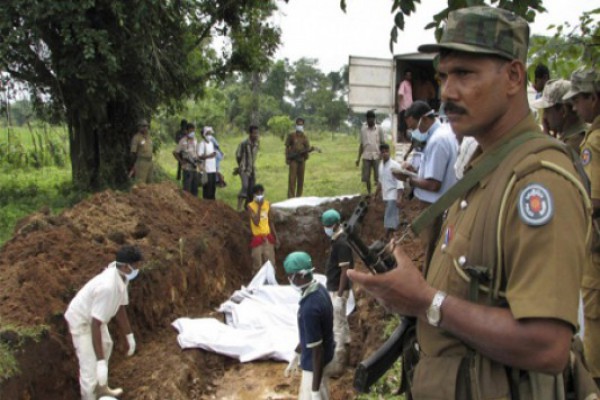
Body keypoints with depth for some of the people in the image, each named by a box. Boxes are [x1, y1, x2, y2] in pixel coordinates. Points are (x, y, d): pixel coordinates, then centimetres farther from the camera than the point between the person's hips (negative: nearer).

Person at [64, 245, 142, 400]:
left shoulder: (122, 278, -13)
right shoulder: (107, 287, -41)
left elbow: (120, 308, 2)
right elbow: (95, 325, -39)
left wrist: (129, 336, 10)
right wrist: (100, 362, -39)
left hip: (93, 316, 10)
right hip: (80, 320, -10)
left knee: (106, 346, 30)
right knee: (91, 368, -10)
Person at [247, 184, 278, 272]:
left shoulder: (267, 204, 3)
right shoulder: (250, 206, -10)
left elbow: (270, 222, 11)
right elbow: (256, 222, -21)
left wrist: (276, 237, 10)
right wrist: (259, 207, -21)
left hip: (268, 237, 4)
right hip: (257, 238, -4)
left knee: (270, 263, 10)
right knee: (257, 264, 2)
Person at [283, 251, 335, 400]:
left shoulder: (310, 308, -35)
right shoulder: (319, 289, -6)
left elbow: (317, 350, -29)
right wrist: (296, 356, 19)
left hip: (315, 365, -9)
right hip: (326, 358, 9)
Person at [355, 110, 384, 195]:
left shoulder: (379, 129, 2)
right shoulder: (363, 129, 6)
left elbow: (382, 143, 5)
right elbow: (361, 144, 10)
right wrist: (359, 158, 7)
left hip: (377, 156, -2)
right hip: (366, 156, 2)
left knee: (378, 177, -2)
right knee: (366, 177, 2)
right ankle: (369, 194, 15)